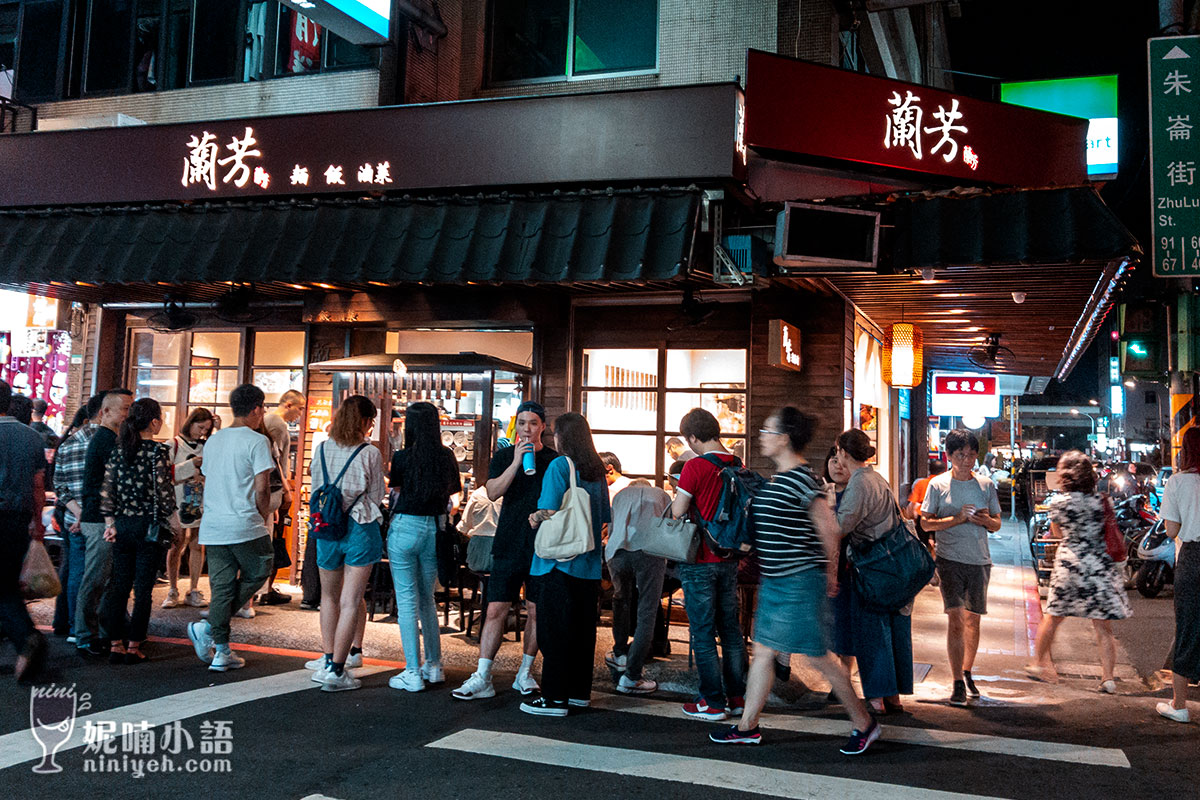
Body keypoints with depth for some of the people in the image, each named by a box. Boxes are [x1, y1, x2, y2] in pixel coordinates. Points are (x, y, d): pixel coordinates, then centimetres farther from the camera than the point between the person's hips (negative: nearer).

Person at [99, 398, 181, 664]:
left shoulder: (118, 450, 5)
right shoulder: (158, 452, -10)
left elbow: (107, 490, 3)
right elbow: (164, 492, -12)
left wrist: (110, 522, 8)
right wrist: (174, 522, -1)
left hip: (121, 524, 5)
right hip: (149, 526, -5)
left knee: (119, 585, 10)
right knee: (143, 588, 3)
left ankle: (116, 645, 13)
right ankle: (133, 647, 6)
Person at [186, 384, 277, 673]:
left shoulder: (213, 440, 13)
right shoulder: (257, 441, -9)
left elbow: (206, 480, 18)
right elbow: (261, 488, -14)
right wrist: (262, 517, 3)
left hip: (212, 527, 7)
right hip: (245, 525, -6)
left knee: (221, 587, 9)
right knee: (257, 573, 12)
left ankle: (221, 652, 10)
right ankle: (207, 628, 0)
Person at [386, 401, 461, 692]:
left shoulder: (402, 457, -10)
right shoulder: (447, 457, 2)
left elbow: (396, 496, -2)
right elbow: (451, 496, 9)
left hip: (406, 527, -5)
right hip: (435, 530, 5)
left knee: (407, 601, 2)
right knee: (427, 598, 19)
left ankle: (413, 673, 3)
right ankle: (434, 665, 25)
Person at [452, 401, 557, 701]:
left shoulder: (555, 460, 5)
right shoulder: (503, 457, 8)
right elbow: (493, 492, -7)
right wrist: (516, 462, -15)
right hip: (509, 544, 0)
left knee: (536, 611, 6)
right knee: (496, 610, -2)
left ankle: (525, 673, 20)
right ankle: (482, 679, 3)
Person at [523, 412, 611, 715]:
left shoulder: (559, 466, -11)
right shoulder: (597, 470, 9)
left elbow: (549, 511, -17)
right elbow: (606, 517, 12)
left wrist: (536, 518, 2)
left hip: (559, 562, -7)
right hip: (589, 564, 7)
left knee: (555, 630, -1)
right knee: (583, 628, 13)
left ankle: (555, 698, 2)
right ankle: (579, 691, 22)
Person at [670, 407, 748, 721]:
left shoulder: (695, 466, -15)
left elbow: (676, 514, -13)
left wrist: (676, 496, 7)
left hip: (700, 562, -6)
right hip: (730, 560, 6)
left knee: (703, 634, 2)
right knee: (731, 630, 13)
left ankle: (713, 702, 7)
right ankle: (737, 698, 20)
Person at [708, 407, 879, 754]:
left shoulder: (801, 479, -18)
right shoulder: (778, 478, 12)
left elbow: (829, 529, -18)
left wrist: (830, 575, -9)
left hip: (801, 582, -10)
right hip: (774, 582, 10)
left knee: (819, 657, 0)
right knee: (763, 651, 12)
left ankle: (864, 723, 16)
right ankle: (747, 726, 20)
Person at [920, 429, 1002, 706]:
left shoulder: (986, 485, 9)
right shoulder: (938, 484, 1)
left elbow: (997, 524, 14)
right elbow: (926, 522, -2)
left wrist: (986, 520, -9)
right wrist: (957, 518, -15)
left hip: (979, 560, 3)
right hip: (950, 559, -3)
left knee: (973, 620, 11)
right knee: (955, 619, -10)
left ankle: (967, 673, 29)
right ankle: (958, 684, -6)